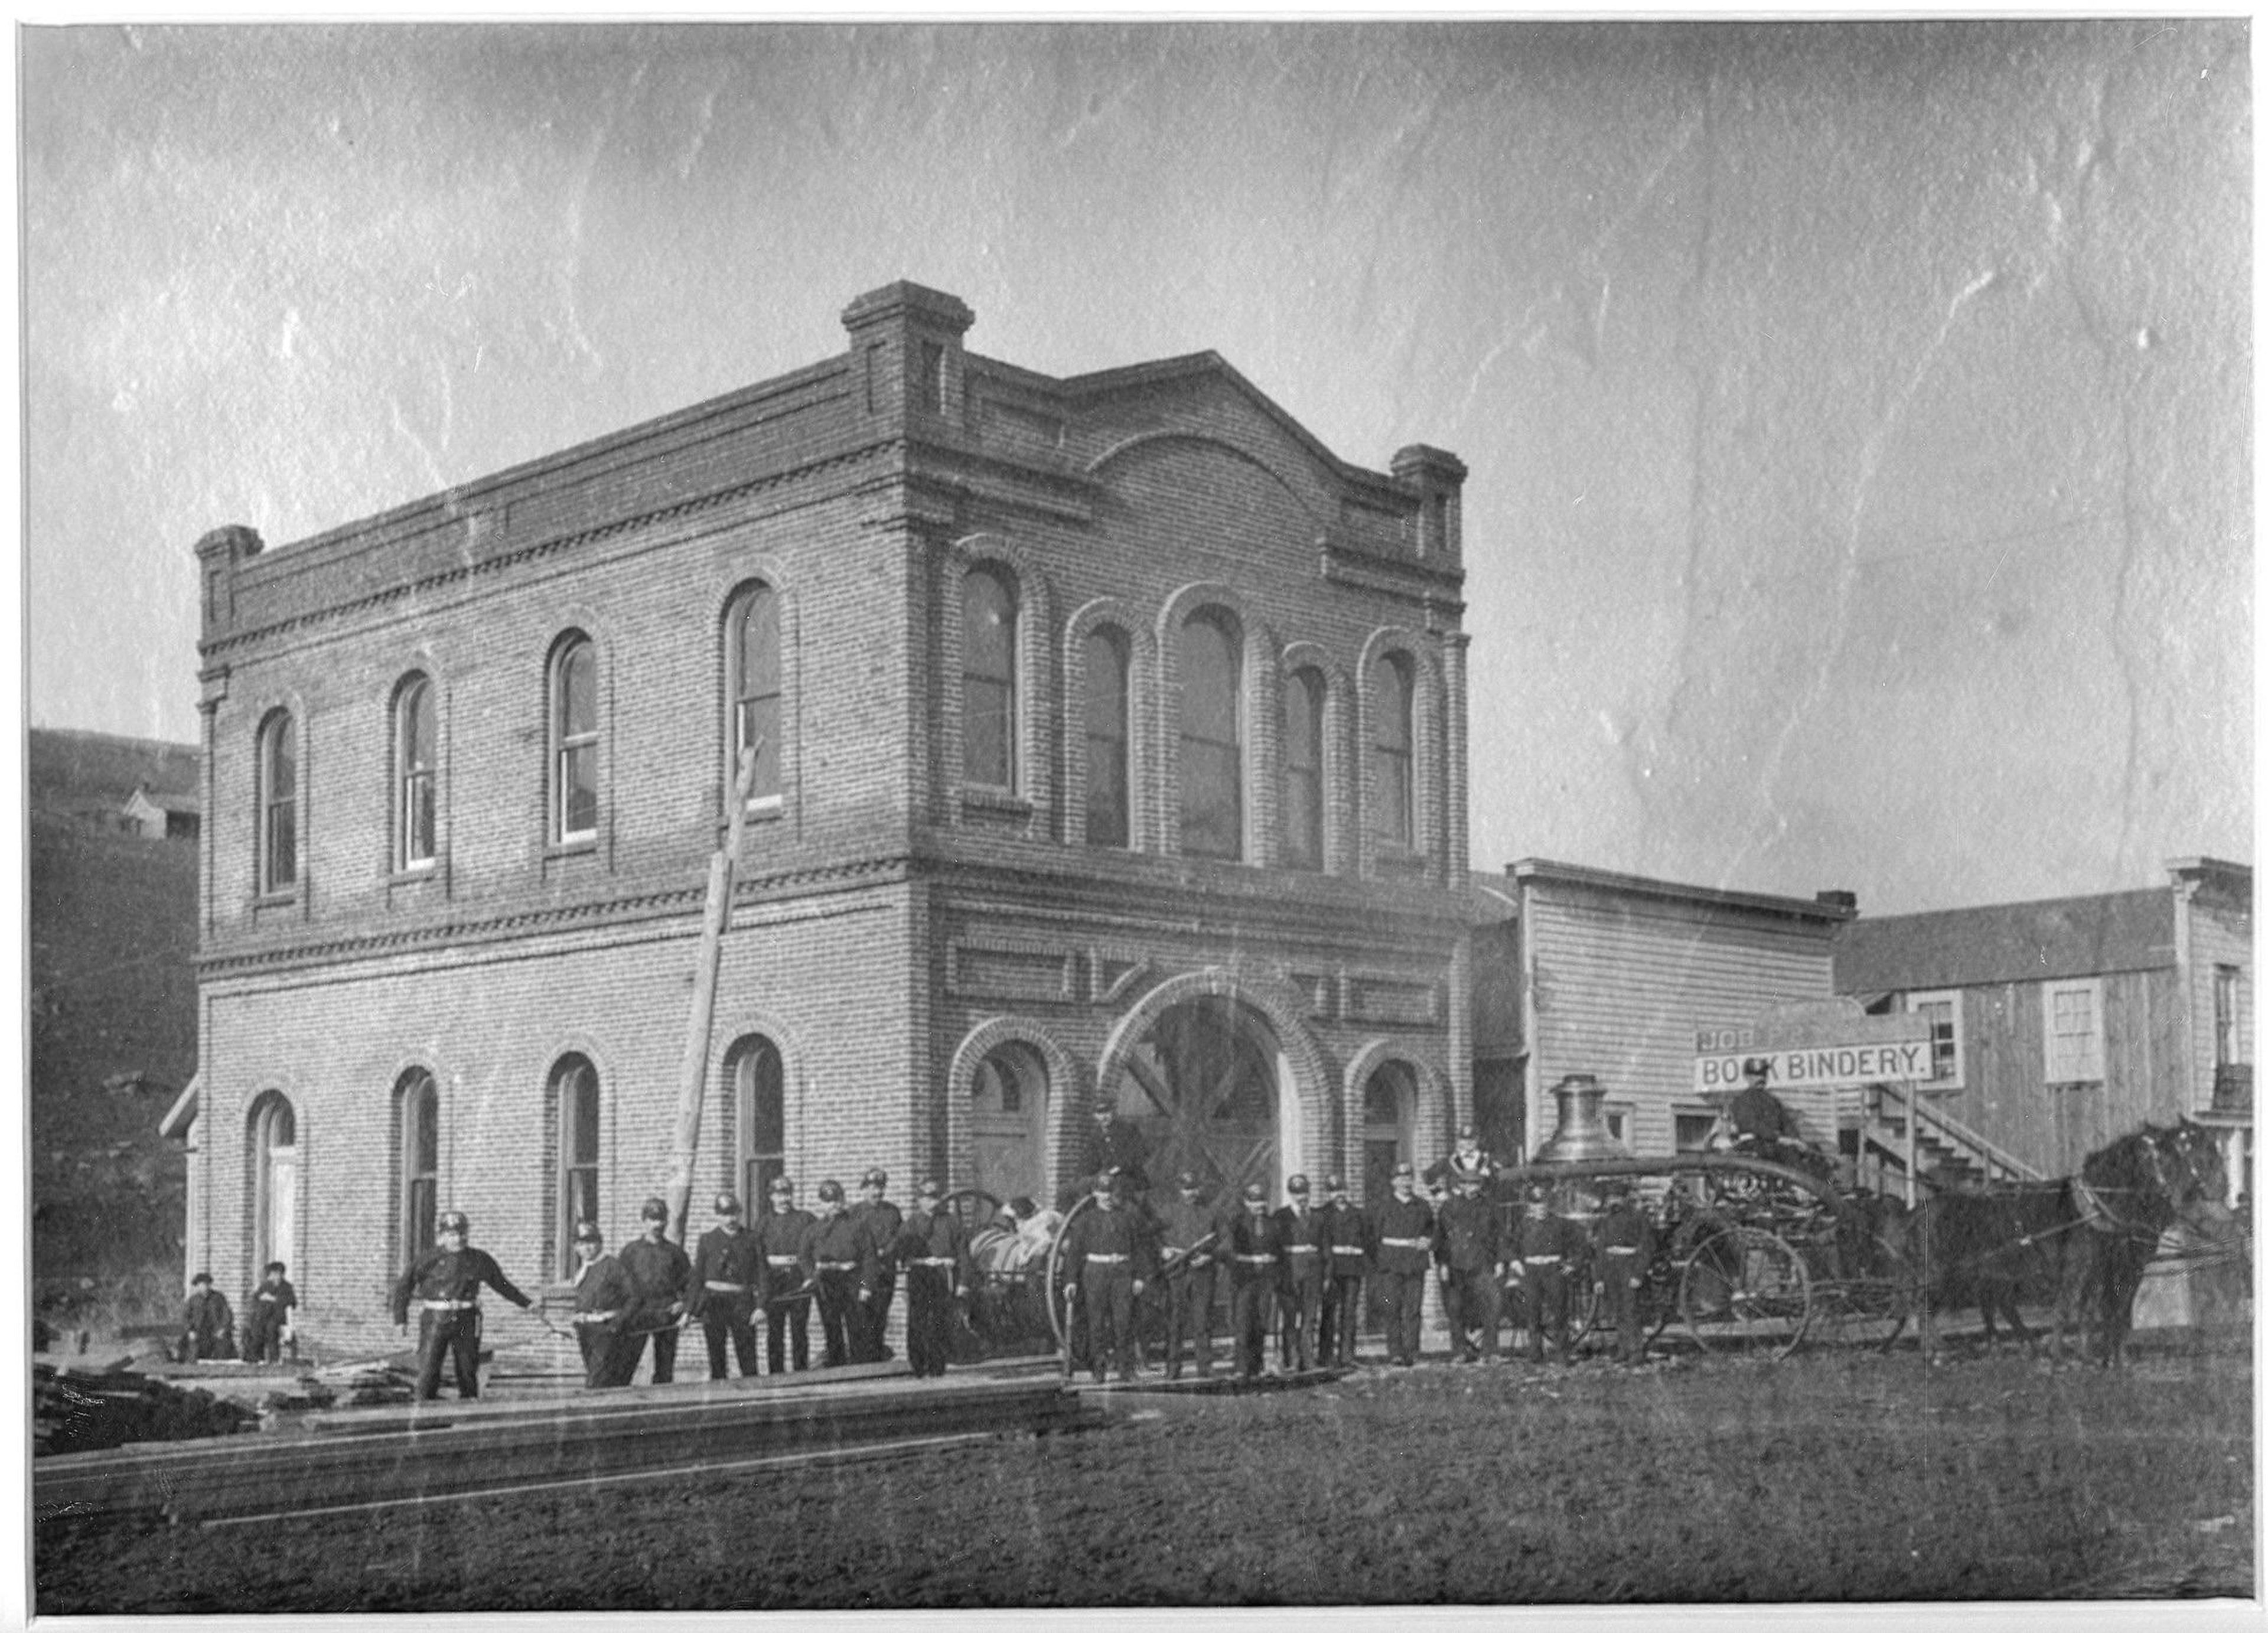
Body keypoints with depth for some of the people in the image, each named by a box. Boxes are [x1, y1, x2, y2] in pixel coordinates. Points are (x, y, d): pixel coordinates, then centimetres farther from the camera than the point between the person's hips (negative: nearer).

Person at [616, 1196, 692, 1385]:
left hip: (667, 1315, 2)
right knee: (624, 1364, -8)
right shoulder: (631, 1250, 6)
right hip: (638, 1313, -2)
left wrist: (684, 1303, 1)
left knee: (665, 1370, 5)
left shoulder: (675, 1251, 10)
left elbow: (691, 1281, 16)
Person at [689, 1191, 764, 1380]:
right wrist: (691, 1309, 2)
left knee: (748, 1356, -1)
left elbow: (760, 1272, 2)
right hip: (714, 1302, 0)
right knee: (716, 1356, 5)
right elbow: (697, 1274, 5)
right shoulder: (707, 1238, 4)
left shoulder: (750, 1238, 5)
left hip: (743, 1301, 0)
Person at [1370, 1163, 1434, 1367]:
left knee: (1413, 1309, -2)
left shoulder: (1423, 1207, 11)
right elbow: (1374, 1235, 8)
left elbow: (1432, 1231, 21)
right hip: (1390, 1265, -1)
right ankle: (1395, 1352, -1)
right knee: (1392, 1309, -5)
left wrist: (1428, 1242, 2)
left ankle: (1411, 1352, 2)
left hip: (1416, 1264, 1)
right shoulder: (1384, 1207, 5)